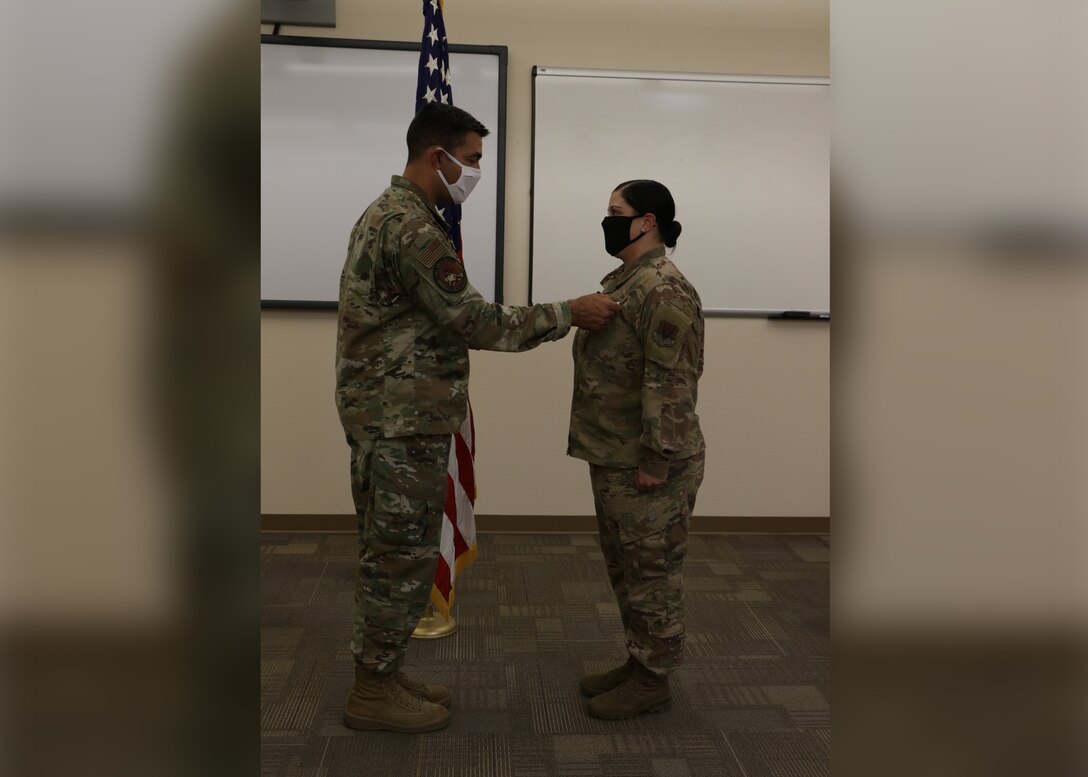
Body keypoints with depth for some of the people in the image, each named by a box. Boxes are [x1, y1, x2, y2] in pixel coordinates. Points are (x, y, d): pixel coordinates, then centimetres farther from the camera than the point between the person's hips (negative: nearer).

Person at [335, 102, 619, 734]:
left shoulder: (387, 212, 16)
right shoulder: (413, 228, -19)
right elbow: (475, 322, -19)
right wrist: (567, 315, -11)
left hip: (390, 414, 10)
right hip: (404, 420, -10)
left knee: (391, 552, 16)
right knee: (405, 555, 0)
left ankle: (383, 674, 28)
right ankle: (373, 693, 13)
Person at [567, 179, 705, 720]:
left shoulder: (664, 290, -19)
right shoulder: (624, 280, 14)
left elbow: (669, 382, -24)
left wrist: (655, 459, -24)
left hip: (647, 466, -10)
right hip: (614, 459, 10)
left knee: (651, 571, 3)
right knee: (625, 567, 18)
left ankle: (652, 680, 18)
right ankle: (637, 661, 33)